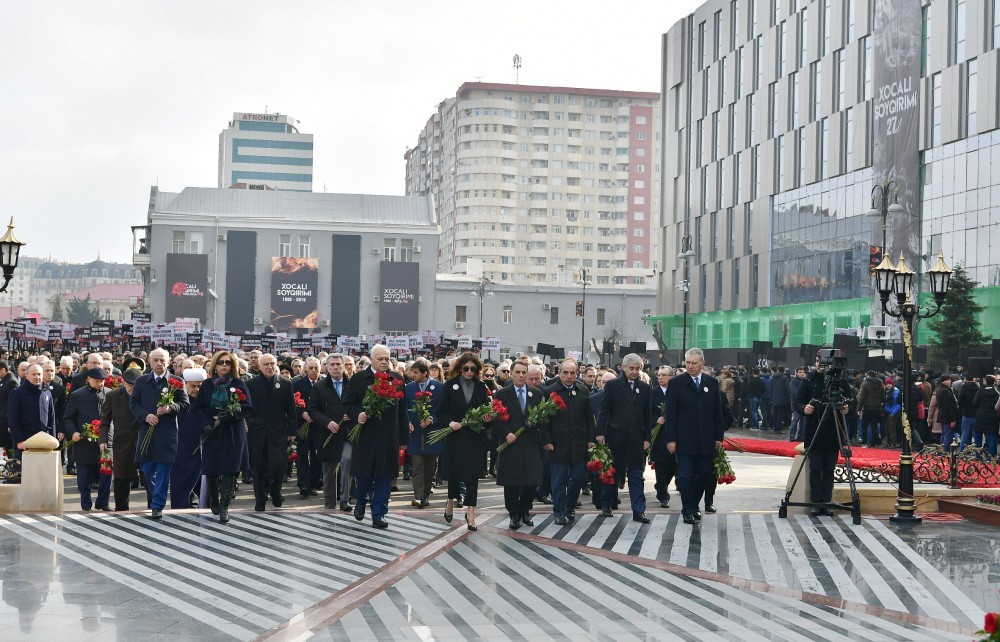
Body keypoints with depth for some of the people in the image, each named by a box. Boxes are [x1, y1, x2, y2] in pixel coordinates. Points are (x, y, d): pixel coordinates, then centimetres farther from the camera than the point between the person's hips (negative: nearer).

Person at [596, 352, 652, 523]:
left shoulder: (645, 388, 8)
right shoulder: (612, 385, 0)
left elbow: (647, 415, 9)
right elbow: (604, 411, -1)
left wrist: (647, 438, 4)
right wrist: (600, 432, -8)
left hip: (636, 438, 2)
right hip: (615, 437, -2)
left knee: (636, 475, 1)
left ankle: (638, 511, 0)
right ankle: (606, 506, 22)